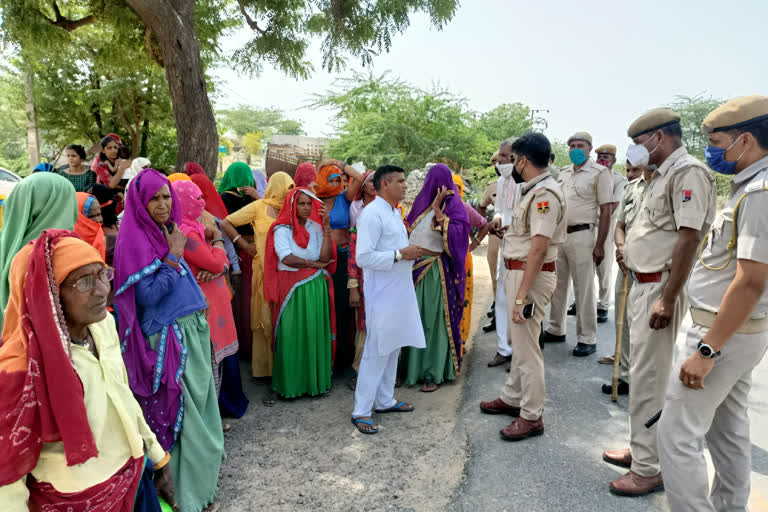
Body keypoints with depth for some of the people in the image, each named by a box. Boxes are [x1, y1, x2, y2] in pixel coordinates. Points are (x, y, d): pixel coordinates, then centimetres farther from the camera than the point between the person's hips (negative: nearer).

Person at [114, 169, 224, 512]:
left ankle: (199, 481, 35)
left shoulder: (167, 231, 11)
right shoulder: (135, 239, -13)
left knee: (196, 406, 17)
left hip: (193, 332, 8)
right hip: (167, 339, -8)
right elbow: (147, 295, -18)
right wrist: (174, 256, -16)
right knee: (178, 411, 3)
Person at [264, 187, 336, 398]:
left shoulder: (315, 227, 10)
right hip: (291, 289, -4)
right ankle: (290, 384, 10)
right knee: (292, 336, -2)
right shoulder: (282, 229, -1)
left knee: (316, 333, 4)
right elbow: (287, 258, -16)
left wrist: (326, 227, -9)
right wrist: (315, 264, -6)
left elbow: (325, 258, -4)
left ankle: (317, 380, 15)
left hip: (316, 289, 4)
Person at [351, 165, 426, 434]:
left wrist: (411, 251, 7)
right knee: (376, 351, -3)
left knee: (393, 348, 17)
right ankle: (361, 411, 9)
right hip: (382, 294, -9)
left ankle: (385, 400, 31)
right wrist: (400, 254, -21)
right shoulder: (372, 214, -16)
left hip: (400, 291, 9)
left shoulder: (394, 212, 15)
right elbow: (363, 258, -22)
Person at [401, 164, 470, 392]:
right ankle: (413, 367, 23)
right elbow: (409, 231, 20)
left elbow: (456, 233, -17)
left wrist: (438, 211, -17)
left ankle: (435, 373, 9)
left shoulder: (452, 204, -4)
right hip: (414, 267, 6)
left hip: (435, 270, -6)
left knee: (435, 320, 0)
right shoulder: (422, 202, 14)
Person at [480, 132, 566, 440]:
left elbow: (539, 247, -25)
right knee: (519, 342, 20)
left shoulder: (545, 193, -19)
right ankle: (512, 398, 35)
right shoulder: (534, 190, 14)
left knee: (526, 347, -1)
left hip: (531, 276, -11)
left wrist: (521, 295, -27)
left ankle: (532, 417, 12)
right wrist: (507, 227, 17)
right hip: (518, 272, 11)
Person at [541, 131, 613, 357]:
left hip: (581, 236, -6)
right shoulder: (563, 173, 15)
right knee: (557, 285, 13)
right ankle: (556, 330, 26)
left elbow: (606, 211, -8)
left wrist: (600, 245, -14)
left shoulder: (599, 173, -5)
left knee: (584, 289, -1)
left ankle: (587, 339, 8)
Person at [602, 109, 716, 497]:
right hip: (643, 284, 10)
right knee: (642, 372, 17)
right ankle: (642, 450, 31)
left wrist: (666, 299, -24)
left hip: (660, 287, -10)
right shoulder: (661, 175, 16)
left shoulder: (688, 173, -14)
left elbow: (689, 238, -22)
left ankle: (649, 468, 11)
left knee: (648, 378, -3)